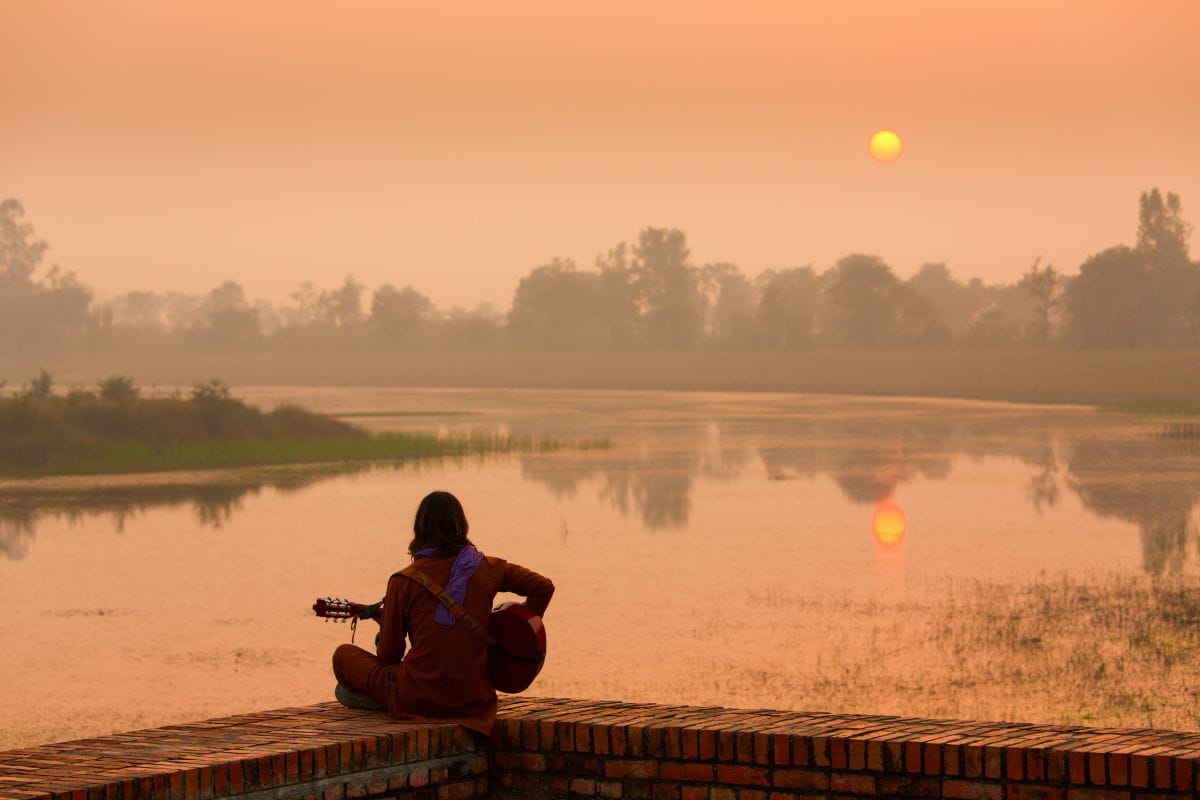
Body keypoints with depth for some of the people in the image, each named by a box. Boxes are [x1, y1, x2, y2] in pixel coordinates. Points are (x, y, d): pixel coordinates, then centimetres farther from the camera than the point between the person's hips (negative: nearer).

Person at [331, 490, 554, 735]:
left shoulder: (404, 581, -6)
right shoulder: (487, 568, 0)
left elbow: (389, 655, 0)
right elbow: (543, 586, 3)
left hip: (418, 701, -3)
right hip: (473, 702, 3)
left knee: (344, 655, 18)